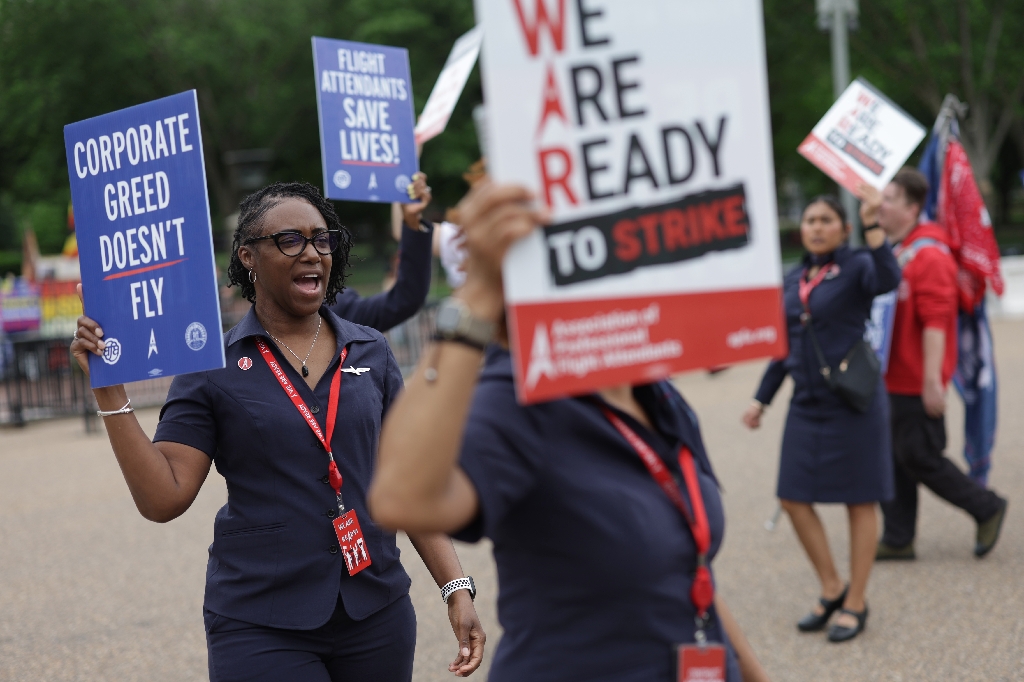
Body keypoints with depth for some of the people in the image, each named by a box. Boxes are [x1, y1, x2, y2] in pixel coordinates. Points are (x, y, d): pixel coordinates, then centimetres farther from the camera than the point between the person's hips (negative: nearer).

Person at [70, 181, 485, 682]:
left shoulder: (370, 353, 6)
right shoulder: (212, 368, -2)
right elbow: (163, 499, -8)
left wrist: (456, 588, 1)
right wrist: (110, 393, -15)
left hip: (377, 616, 3)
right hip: (262, 628, -3)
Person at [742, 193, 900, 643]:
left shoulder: (856, 266, -6)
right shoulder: (794, 280, 11)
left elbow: (887, 281, -30)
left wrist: (874, 230, -40)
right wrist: (761, 399, 15)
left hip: (852, 401, -6)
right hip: (807, 403, 6)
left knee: (859, 501, 2)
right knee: (794, 498, 4)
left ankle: (855, 604, 13)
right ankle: (831, 589, 21)